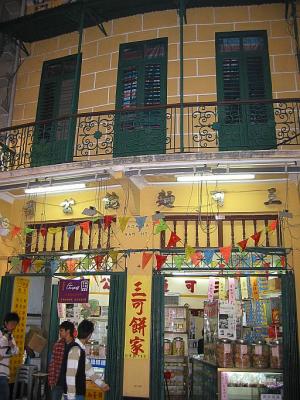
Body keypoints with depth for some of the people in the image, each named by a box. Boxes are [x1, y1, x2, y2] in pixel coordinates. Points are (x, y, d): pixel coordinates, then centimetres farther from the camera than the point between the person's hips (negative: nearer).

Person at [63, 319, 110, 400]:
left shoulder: (81, 350, 11)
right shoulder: (75, 350, -20)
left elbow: (88, 369, 19)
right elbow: (70, 375, -22)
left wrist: (102, 384, 24)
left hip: (78, 393, 9)